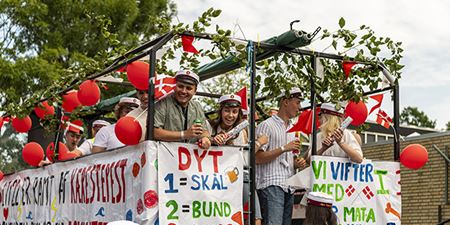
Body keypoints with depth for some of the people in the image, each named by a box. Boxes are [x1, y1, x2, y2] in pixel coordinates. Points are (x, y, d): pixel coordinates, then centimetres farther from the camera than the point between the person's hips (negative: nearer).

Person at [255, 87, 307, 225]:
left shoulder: (292, 129, 21)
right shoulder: (267, 125, -4)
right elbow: (258, 158, -12)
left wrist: (298, 163, 5)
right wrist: (284, 148, -16)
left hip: (289, 187, 8)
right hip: (271, 184, -8)